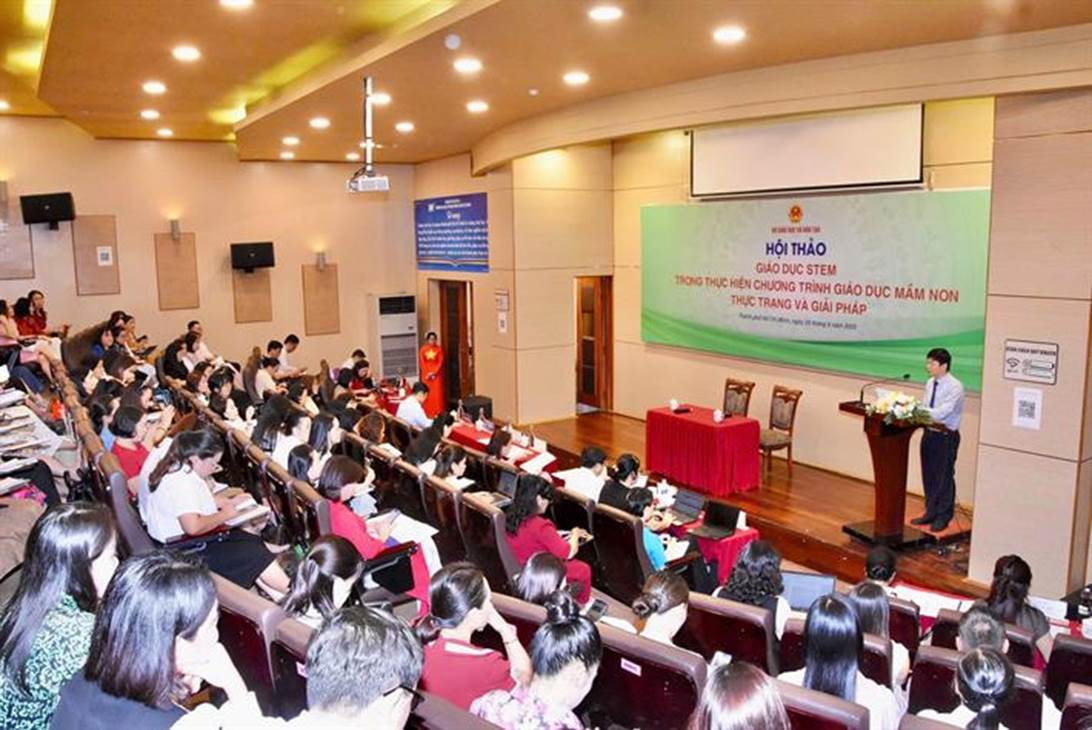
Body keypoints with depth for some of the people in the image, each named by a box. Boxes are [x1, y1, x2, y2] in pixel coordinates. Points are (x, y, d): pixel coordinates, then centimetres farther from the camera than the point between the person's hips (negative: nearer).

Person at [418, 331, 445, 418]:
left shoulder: (439, 349, 1)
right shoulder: (423, 349, 2)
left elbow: (440, 362, -4)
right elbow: (422, 363, 0)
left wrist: (434, 373, -13)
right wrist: (428, 373, -10)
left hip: (437, 374, -1)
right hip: (426, 374, 1)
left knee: (437, 394, -4)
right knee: (427, 394, 0)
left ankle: (438, 413, 0)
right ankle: (428, 413, 6)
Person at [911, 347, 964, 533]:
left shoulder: (955, 387, -17)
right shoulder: (930, 383, 6)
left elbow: (941, 413, -25)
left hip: (946, 436, -7)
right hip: (929, 433, 7)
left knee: (944, 478, 5)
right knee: (928, 476, 16)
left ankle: (943, 517, 19)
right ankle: (930, 512, 30)